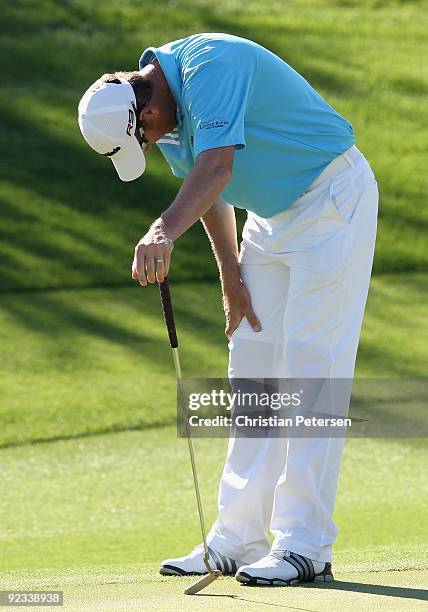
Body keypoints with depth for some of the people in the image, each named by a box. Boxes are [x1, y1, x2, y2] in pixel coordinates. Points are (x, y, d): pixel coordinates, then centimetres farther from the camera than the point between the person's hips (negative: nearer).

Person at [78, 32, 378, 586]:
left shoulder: (211, 66, -28)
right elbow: (205, 186, 12)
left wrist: (164, 231, -55)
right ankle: (237, 541, 8)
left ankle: (305, 546, -14)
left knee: (309, 366, -13)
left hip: (332, 201, -9)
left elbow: (215, 168, -41)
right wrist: (232, 278, 8)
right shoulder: (167, 107, 0)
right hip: (272, 216, 9)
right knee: (252, 366, 6)